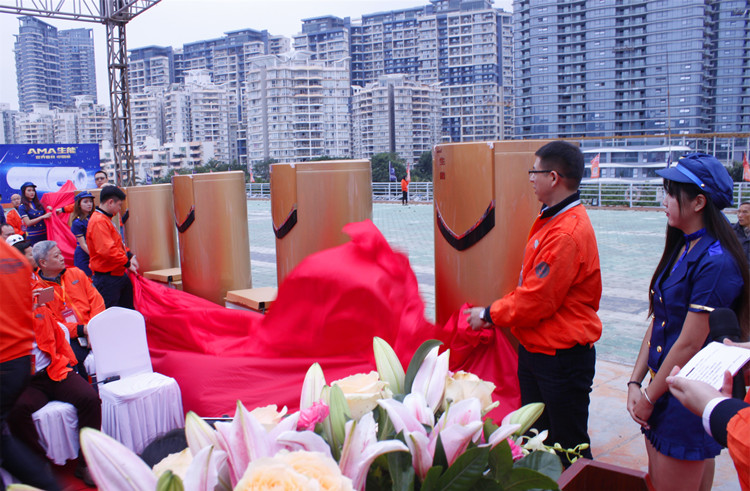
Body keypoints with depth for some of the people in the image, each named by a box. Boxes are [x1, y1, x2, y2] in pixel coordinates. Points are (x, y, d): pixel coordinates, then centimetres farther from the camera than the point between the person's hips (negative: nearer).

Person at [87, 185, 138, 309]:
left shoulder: (106, 219, 16)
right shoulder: (98, 221, -19)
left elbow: (117, 243, 25)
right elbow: (107, 250, -27)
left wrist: (129, 255, 9)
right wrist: (127, 263, -17)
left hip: (118, 274, 11)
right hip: (107, 278, -11)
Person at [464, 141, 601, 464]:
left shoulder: (566, 234, -25)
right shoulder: (551, 220, 8)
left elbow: (537, 301, -23)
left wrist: (490, 315, -9)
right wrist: (496, 312, 9)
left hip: (562, 358, -10)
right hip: (535, 349, 10)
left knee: (570, 448, 7)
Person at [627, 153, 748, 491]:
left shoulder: (715, 262, -21)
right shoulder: (680, 250, 7)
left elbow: (691, 343, -20)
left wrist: (649, 397, -10)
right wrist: (635, 383, 3)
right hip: (663, 388, 8)